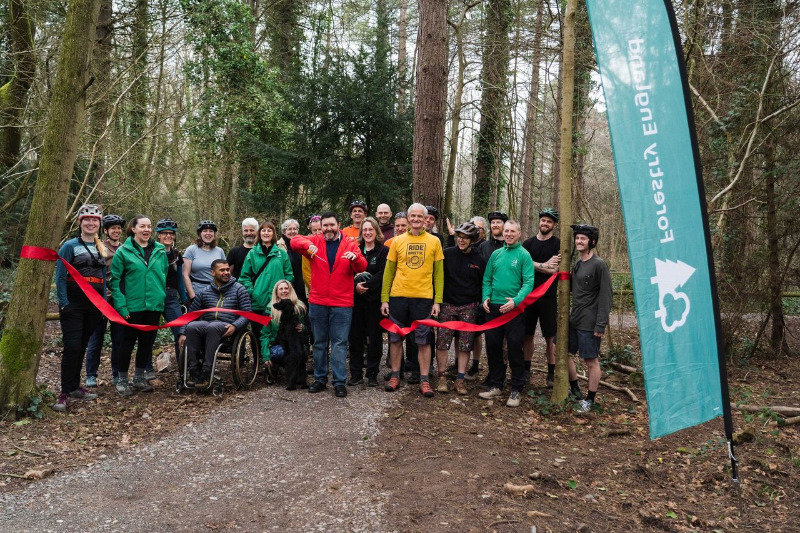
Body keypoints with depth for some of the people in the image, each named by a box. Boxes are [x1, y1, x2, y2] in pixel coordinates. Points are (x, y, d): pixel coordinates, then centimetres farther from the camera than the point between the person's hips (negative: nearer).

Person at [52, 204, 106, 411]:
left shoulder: (102, 249, 12)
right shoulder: (70, 246, -4)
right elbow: (60, 277, -7)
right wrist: (64, 303, -13)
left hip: (94, 305, 5)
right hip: (73, 304, -5)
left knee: (82, 346, 12)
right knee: (72, 346, -10)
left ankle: (75, 387, 22)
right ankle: (65, 393, -2)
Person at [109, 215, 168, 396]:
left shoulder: (160, 250, 6)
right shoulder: (123, 251, -5)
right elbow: (115, 279, -7)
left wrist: (162, 298, 6)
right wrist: (121, 306, -14)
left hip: (154, 305, 4)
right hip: (133, 306, -4)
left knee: (147, 342, 12)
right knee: (128, 342, 6)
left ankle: (139, 377, 27)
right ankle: (121, 380, 20)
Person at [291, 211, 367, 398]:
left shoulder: (350, 244, 2)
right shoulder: (315, 241, 5)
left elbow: (362, 268, -7)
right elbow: (295, 241, -10)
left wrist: (355, 257, -30)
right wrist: (308, 245, -31)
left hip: (342, 303, -2)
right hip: (317, 302, 2)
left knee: (340, 343, 0)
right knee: (319, 342, 11)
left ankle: (339, 382, 5)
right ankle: (320, 378, 22)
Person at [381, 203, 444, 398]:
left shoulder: (434, 241, 3)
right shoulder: (397, 241, 4)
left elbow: (438, 273, 3)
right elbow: (388, 271, 6)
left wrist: (437, 301, -3)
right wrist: (384, 299, 1)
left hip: (423, 297, -1)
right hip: (398, 296, 1)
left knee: (423, 340, 5)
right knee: (395, 338, 9)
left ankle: (424, 379, 14)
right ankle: (395, 375, 23)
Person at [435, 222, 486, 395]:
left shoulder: (478, 259, 3)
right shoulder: (447, 254, -1)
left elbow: (483, 284, 10)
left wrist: (480, 303, 6)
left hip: (469, 307, 1)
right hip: (447, 304, -1)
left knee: (465, 344, 3)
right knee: (442, 342, -3)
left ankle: (460, 379, 12)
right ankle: (442, 377, 9)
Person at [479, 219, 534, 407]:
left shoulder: (524, 255, -4)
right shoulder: (496, 254, 11)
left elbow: (528, 282, -12)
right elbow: (487, 279, 12)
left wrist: (515, 301, -24)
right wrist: (486, 297, -4)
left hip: (514, 309, -5)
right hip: (493, 308, 5)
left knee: (515, 350, 1)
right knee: (493, 347, 11)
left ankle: (516, 390, 13)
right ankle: (495, 386, 25)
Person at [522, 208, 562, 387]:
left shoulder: (558, 244, 1)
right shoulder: (528, 243, 10)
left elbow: (555, 270, -11)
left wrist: (534, 265, -10)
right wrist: (545, 265, -9)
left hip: (548, 297, -3)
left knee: (550, 337, 2)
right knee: (527, 334, 9)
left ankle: (551, 373, 12)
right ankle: (526, 370, 21)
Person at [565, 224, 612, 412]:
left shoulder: (599, 265, -12)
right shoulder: (577, 264, 11)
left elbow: (605, 296, -15)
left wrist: (601, 325, -18)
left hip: (589, 323, -8)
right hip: (574, 319, 8)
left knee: (591, 361, 3)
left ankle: (590, 399, 18)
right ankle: (575, 390, 30)